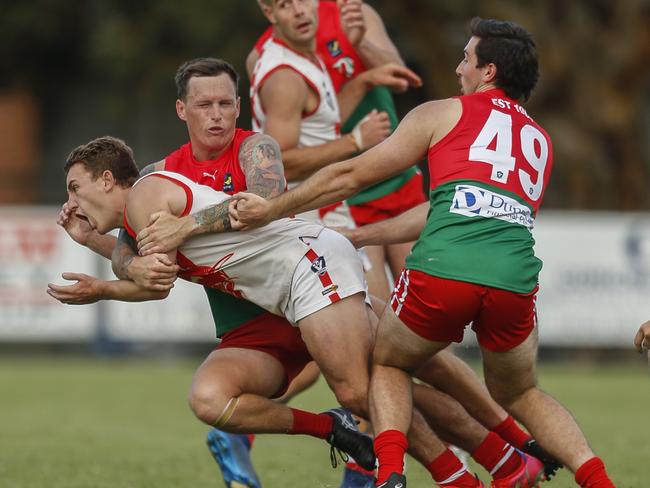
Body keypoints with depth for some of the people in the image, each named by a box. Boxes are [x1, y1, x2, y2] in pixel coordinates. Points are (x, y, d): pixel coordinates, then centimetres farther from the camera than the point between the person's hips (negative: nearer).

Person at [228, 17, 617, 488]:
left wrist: (272, 208, 27)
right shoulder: (542, 143, 30)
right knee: (520, 394, 28)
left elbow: (353, 175, 16)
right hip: (515, 281, 3)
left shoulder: (444, 114, 16)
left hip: (442, 271, -3)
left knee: (386, 363, 24)